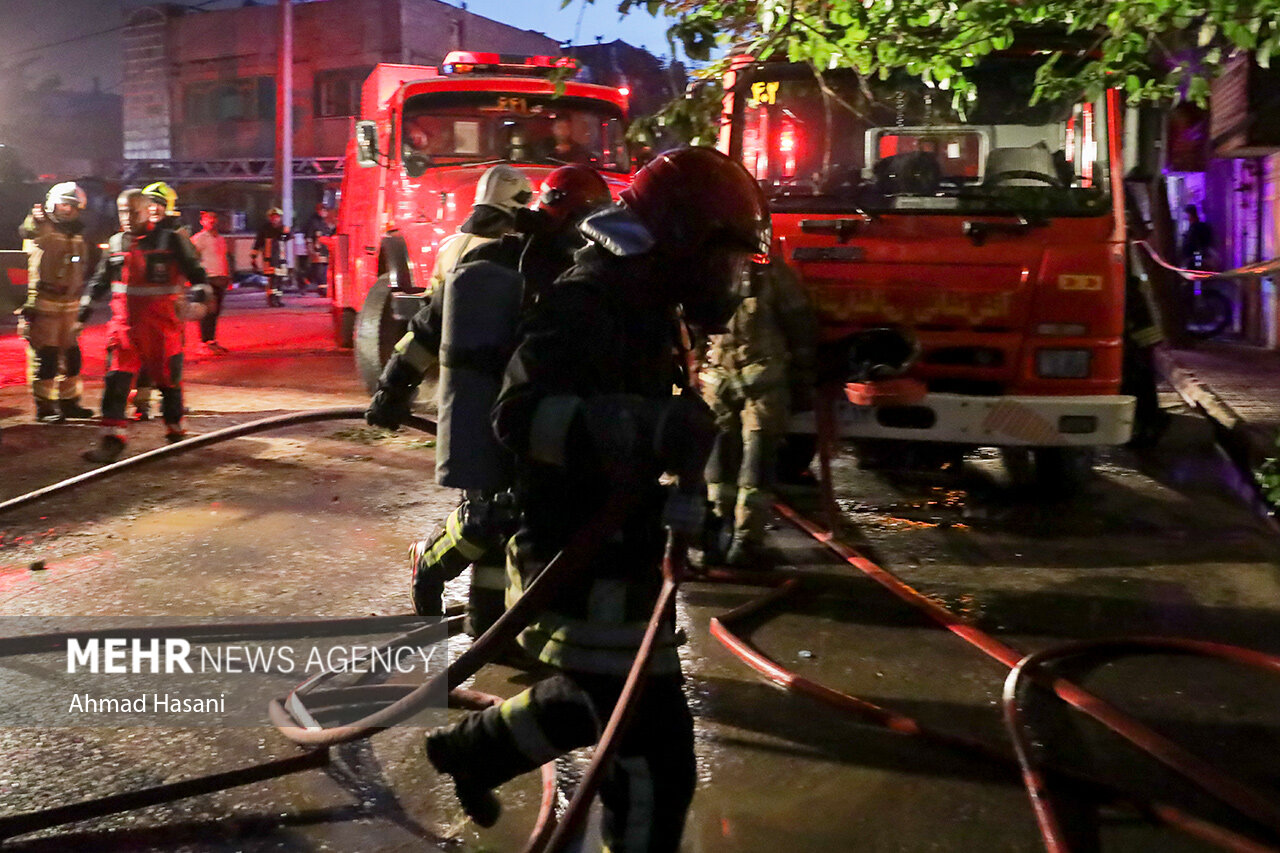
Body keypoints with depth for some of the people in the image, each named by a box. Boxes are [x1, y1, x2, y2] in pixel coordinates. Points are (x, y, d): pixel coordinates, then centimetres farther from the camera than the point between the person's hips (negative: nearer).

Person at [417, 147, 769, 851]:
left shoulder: (634, 303, 10)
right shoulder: (585, 305, -21)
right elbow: (522, 413, -37)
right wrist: (646, 425, -48)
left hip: (608, 557, 10)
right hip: (588, 572, -10)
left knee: (594, 702, 30)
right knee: (653, 761, -5)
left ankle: (468, 747, 51)